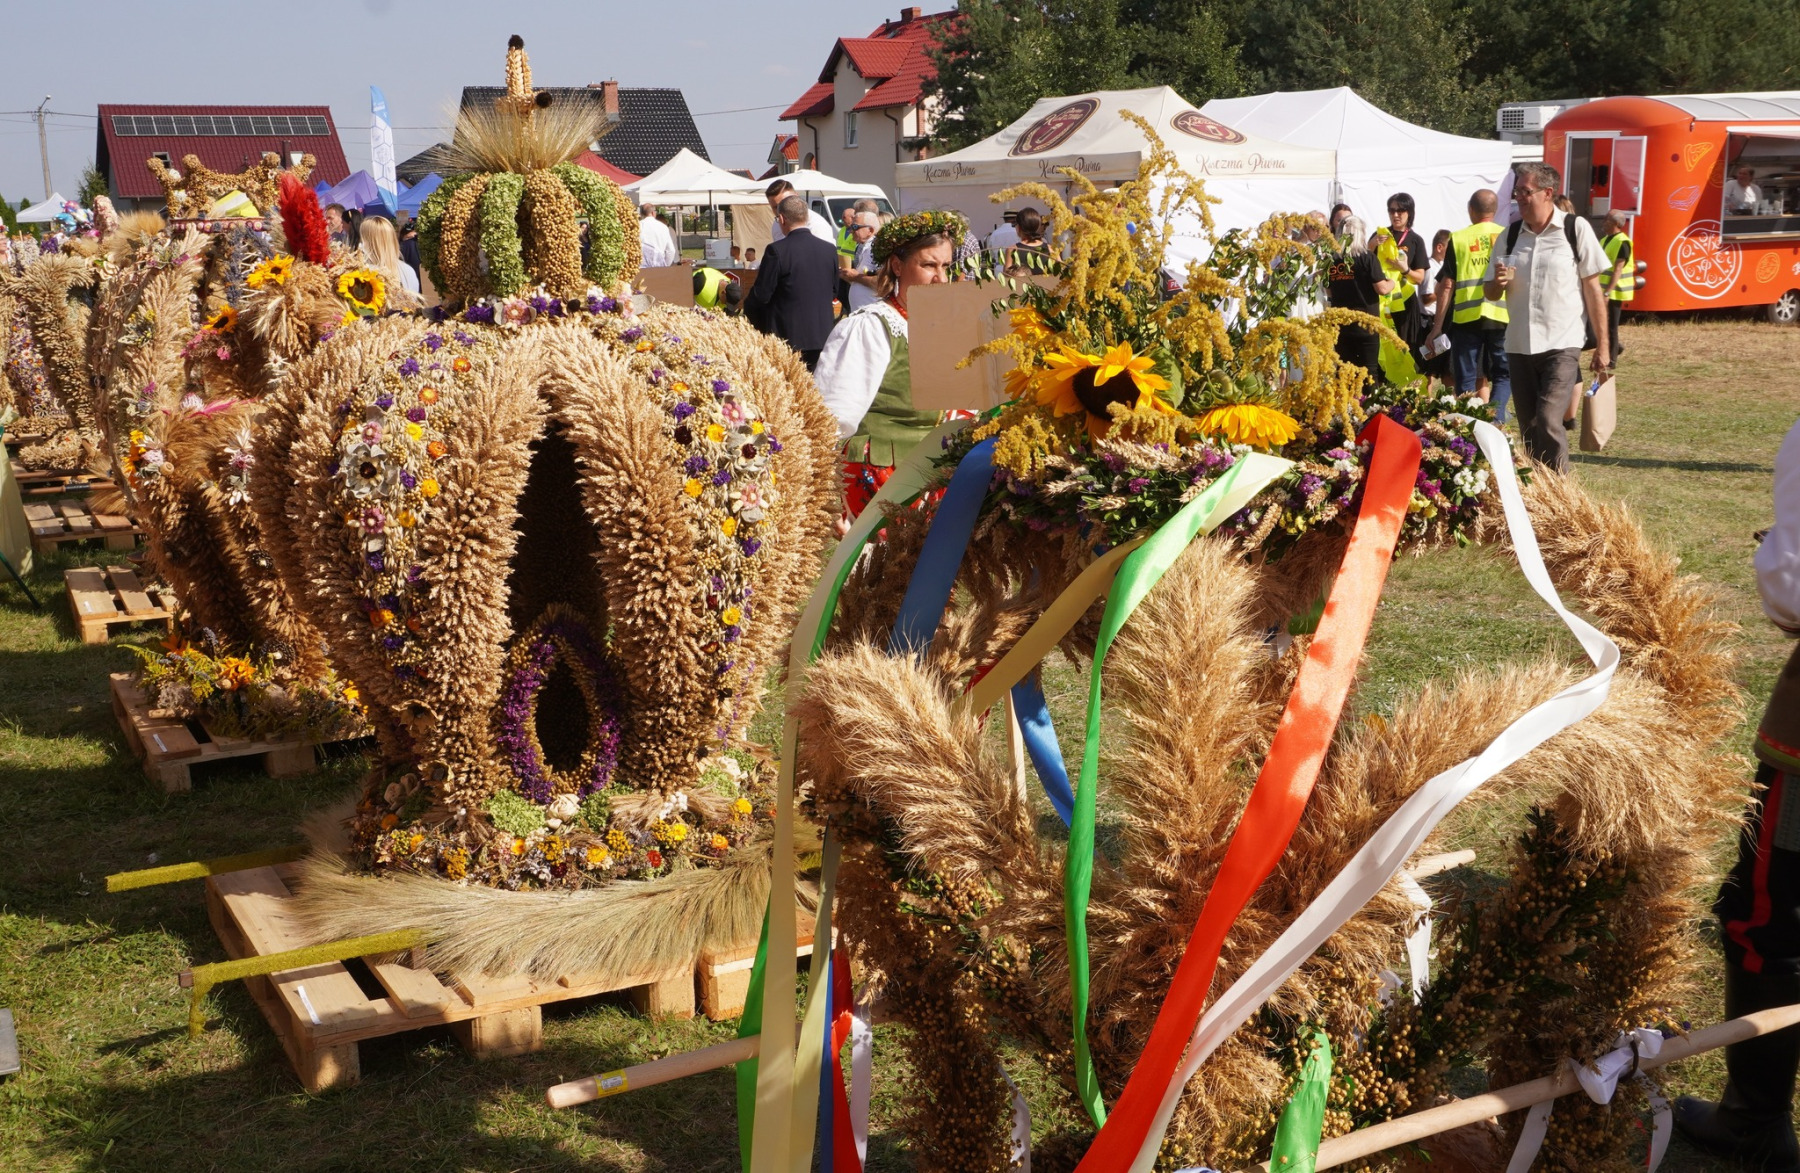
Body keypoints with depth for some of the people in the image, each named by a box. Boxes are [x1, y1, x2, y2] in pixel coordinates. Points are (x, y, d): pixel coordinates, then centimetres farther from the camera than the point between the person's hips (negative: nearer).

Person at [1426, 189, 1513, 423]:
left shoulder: (1458, 239, 2)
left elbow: (1447, 286, 0)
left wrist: (1438, 326, 4)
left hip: (1466, 316, 0)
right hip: (1501, 316, 0)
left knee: (1466, 379, 8)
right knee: (1503, 374, 12)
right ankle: (1496, 419, -5)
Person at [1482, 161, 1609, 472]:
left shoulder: (1576, 229, -3)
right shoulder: (1510, 235, 9)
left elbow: (1593, 289, -1)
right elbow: (1490, 292, 14)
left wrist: (1602, 346, -3)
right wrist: (1499, 282, -11)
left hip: (1562, 345, -5)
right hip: (1519, 346, 5)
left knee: (1549, 421, -18)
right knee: (1530, 431, 10)